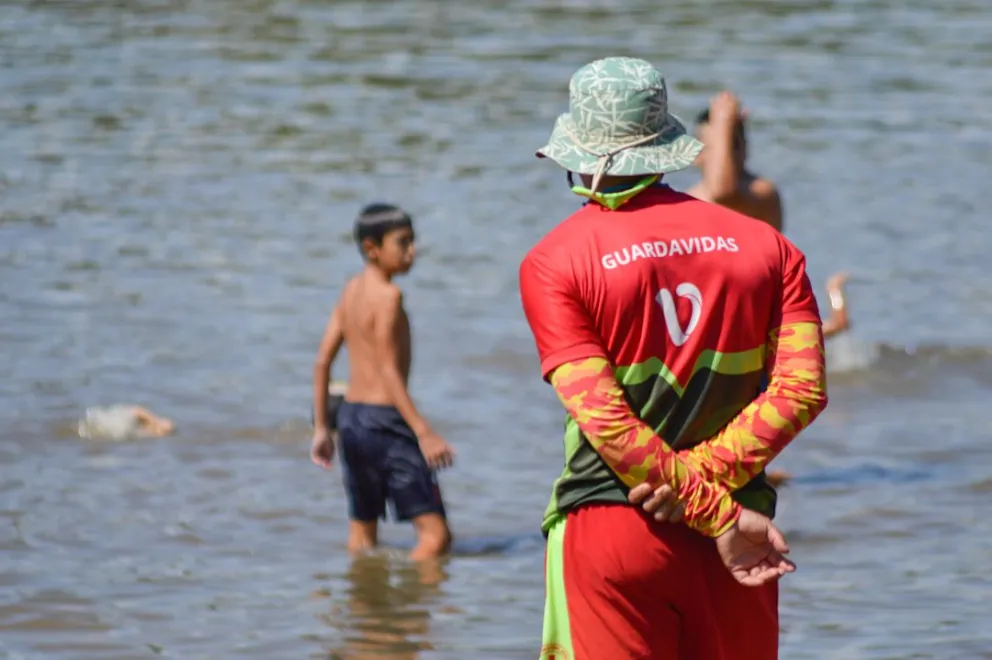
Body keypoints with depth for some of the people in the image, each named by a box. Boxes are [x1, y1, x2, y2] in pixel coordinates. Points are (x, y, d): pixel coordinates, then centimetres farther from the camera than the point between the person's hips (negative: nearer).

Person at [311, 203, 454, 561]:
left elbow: (323, 360, 14)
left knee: (362, 538, 19)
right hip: (385, 421, -9)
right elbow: (388, 371, -19)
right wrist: (423, 432, -22)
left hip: (351, 415, 9)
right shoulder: (388, 295, -14)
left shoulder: (352, 289, 11)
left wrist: (322, 428, 21)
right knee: (436, 535, -12)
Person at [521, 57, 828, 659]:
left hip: (609, 540, -3)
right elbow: (803, 390, -6)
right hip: (738, 537, 3)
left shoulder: (554, 263, -5)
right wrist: (704, 472, -13)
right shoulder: (767, 247, 5)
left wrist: (718, 517, -11)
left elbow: (604, 420, -13)